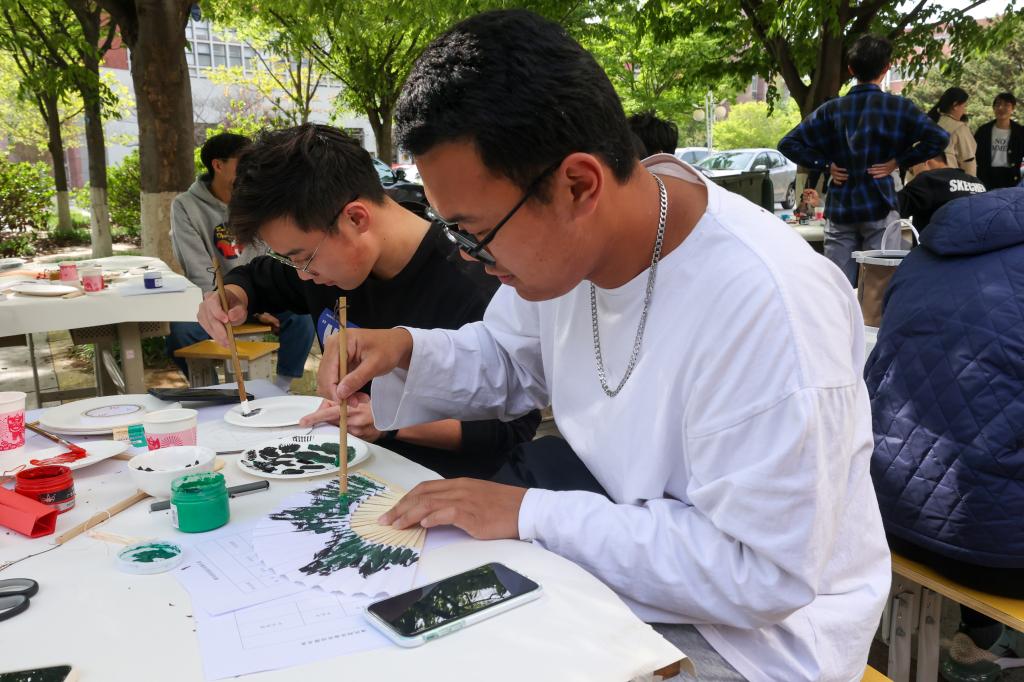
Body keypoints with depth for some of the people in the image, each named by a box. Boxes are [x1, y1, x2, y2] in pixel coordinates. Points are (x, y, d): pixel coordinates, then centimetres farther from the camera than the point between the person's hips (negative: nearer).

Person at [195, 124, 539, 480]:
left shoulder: (474, 296, -25)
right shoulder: (327, 255, -2)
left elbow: (516, 430, -16)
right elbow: (256, 278, 20)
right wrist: (231, 299, -3)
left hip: (436, 486, -5)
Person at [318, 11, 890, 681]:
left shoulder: (766, 305, -32)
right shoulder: (559, 235, -9)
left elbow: (763, 573, -27)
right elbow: (509, 361, 10)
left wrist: (530, 514, -26)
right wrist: (408, 351, -10)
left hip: (751, 624, -5)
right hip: (619, 512, 6)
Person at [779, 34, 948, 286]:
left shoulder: (831, 109, 5)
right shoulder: (896, 106, -3)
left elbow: (788, 144, 4)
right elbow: (939, 138, -12)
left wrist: (826, 164, 3)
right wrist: (898, 160, -4)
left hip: (839, 209, 3)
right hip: (879, 208, -2)